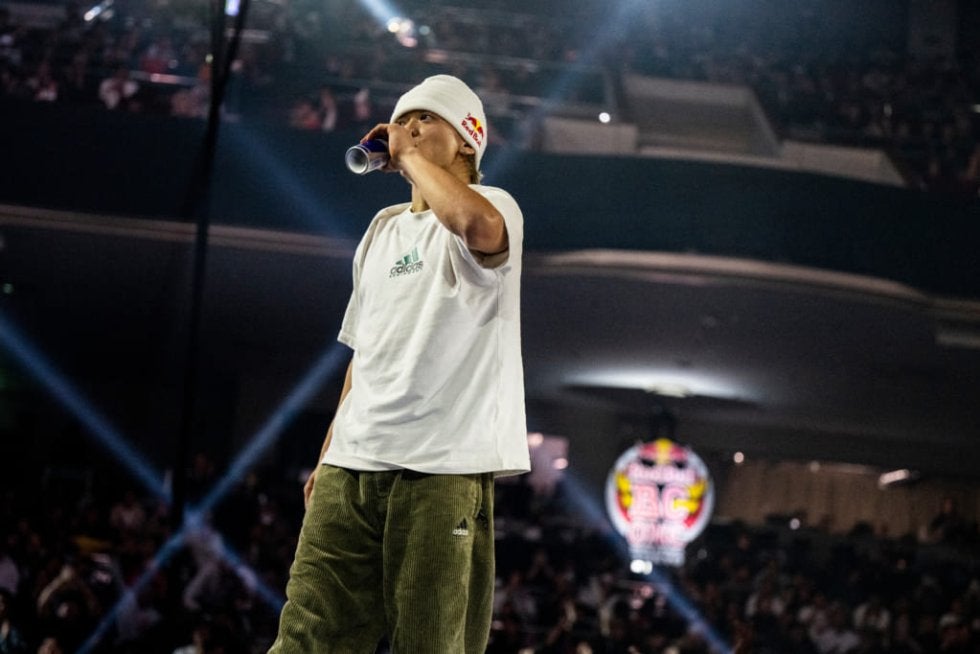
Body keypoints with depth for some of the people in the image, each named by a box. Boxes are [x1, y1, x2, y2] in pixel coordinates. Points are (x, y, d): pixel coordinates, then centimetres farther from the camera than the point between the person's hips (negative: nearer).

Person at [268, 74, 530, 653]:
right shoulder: (385, 227, 23)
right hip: (351, 468, 6)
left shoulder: (495, 206, 0)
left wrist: (410, 156, -12)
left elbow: (478, 226, -28)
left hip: (443, 469, -6)